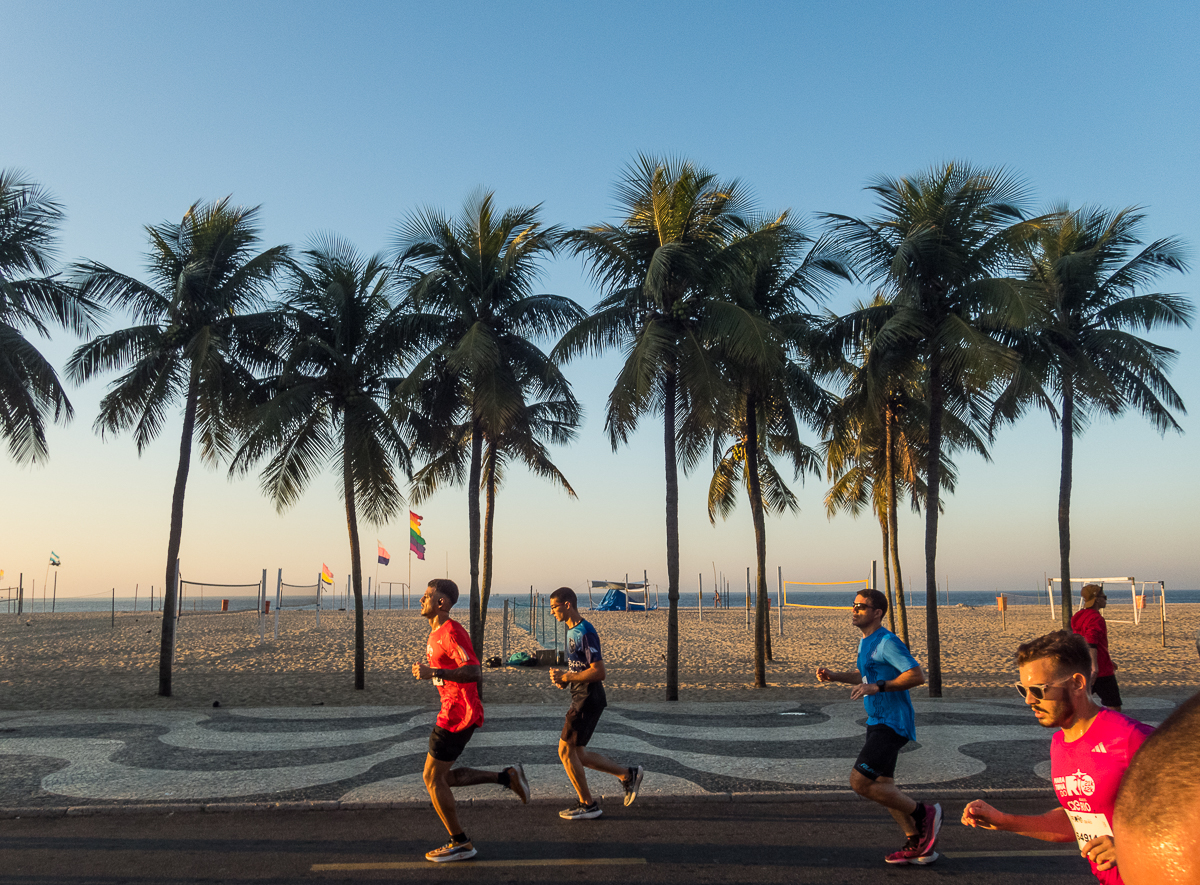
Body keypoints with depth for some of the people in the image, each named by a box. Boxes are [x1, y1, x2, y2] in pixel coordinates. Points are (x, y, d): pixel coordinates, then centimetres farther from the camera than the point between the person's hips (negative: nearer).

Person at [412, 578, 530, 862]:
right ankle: (508, 777, 17)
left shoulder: (451, 632, -18)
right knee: (444, 777, 15)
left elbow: (473, 671, -28)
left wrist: (433, 673, -29)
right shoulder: (436, 633, 14)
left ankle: (460, 844, 10)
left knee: (432, 778, -1)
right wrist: (425, 669, 16)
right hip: (453, 710, 10)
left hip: (458, 713, -10)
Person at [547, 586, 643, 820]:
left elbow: (599, 672, -23)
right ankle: (628, 774, 20)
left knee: (566, 750, -4)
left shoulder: (585, 633, -18)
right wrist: (564, 678, 6)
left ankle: (587, 805, 9)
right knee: (577, 754, 12)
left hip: (588, 700, -10)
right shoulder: (572, 630, 14)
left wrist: (566, 677, -18)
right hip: (580, 699, 10)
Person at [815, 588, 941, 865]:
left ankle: (925, 814, 4)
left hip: (891, 724, -10)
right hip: (877, 721, 10)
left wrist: (878, 687, -26)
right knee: (883, 786, 14)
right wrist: (835, 676, 12)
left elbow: (917, 676, -22)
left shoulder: (888, 642, -17)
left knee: (860, 782, -13)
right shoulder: (865, 642, 13)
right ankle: (917, 846, 25)